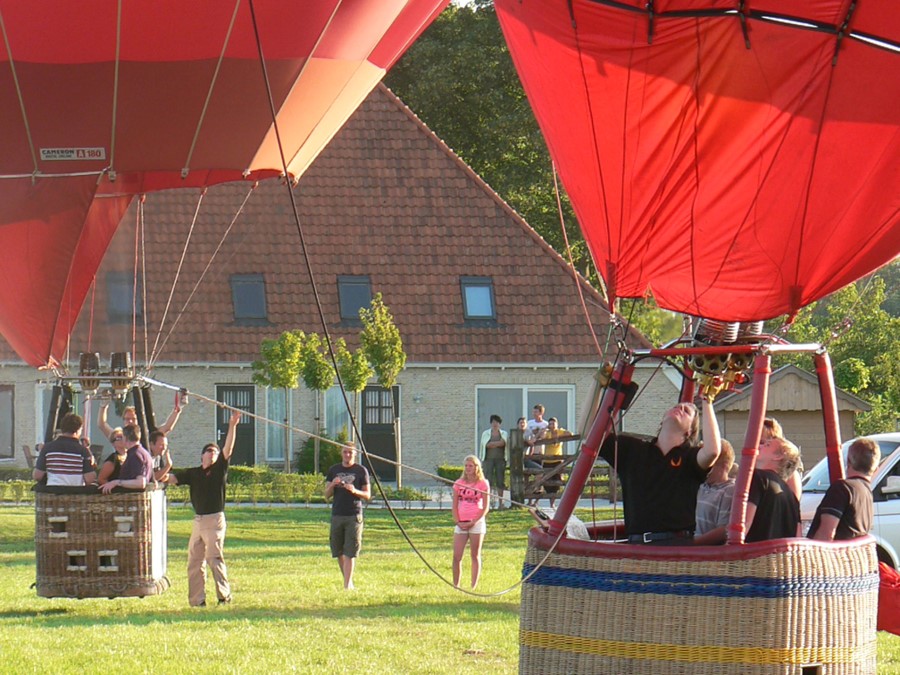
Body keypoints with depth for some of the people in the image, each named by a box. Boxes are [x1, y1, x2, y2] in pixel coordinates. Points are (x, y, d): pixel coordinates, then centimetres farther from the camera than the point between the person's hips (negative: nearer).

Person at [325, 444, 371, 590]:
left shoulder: (361, 471, 3)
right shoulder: (333, 470, 11)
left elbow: (367, 495, 3)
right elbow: (327, 495, 11)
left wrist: (355, 491, -16)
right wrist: (332, 485, -10)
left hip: (354, 516, -3)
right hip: (337, 515, 3)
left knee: (350, 553, -8)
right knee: (338, 552, 7)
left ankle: (347, 584, -9)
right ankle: (347, 579, 24)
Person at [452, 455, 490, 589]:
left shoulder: (483, 484, 0)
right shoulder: (459, 483, 8)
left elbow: (485, 507, -3)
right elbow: (454, 506, 8)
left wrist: (473, 522, -12)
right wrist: (458, 522, -5)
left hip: (476, 523, -3)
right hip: (461, 524, 3)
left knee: (475, 555, 2)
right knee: (456, 556, -4)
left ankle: (474, 586, 7)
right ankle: (455, 586, 1)